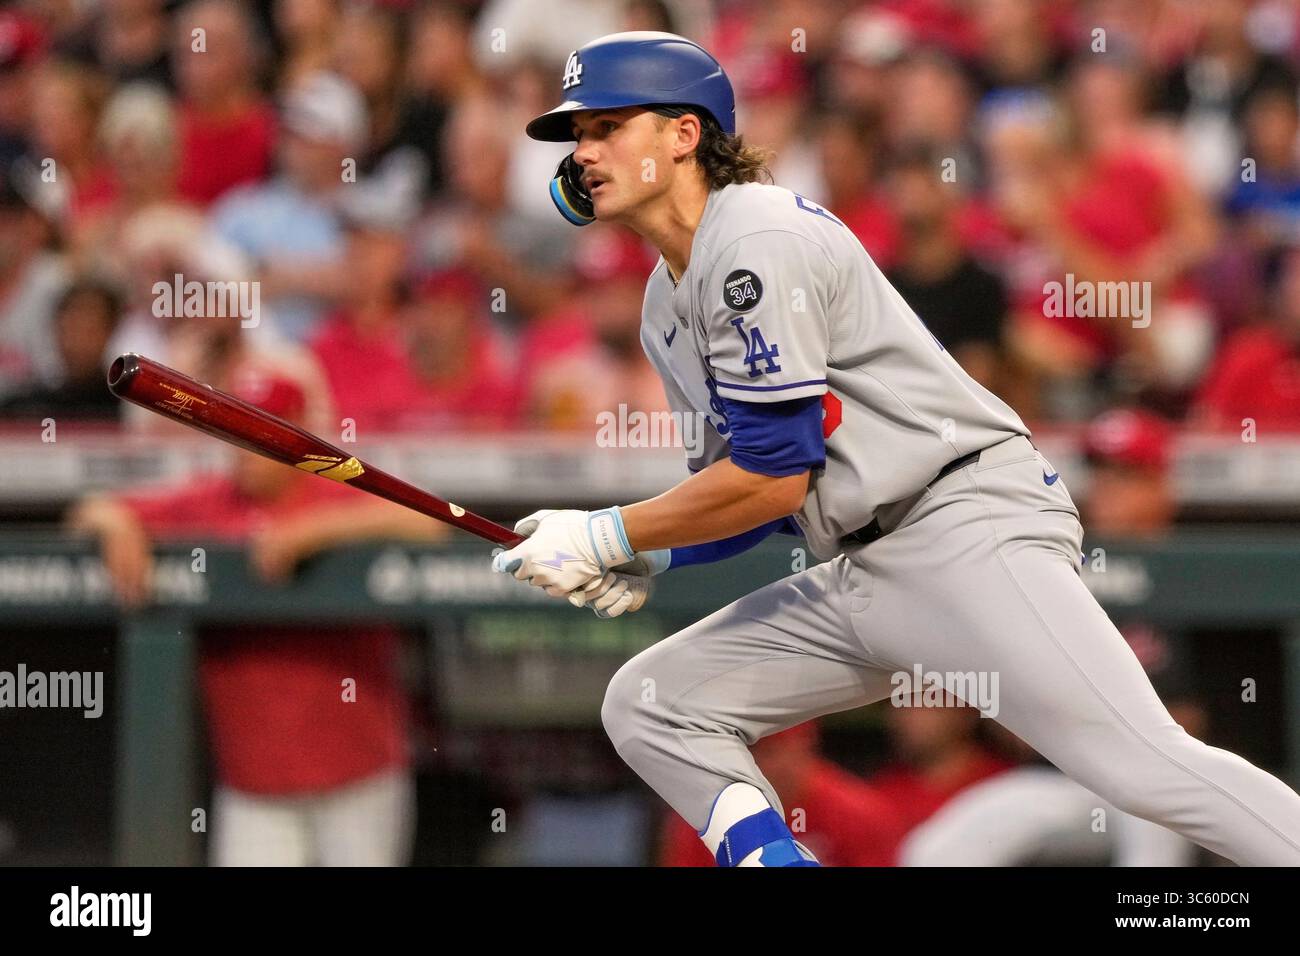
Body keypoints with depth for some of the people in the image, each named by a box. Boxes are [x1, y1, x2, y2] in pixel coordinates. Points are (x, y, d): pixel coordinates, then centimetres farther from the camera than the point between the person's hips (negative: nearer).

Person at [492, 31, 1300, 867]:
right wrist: (648, 558, 6)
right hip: (863, 573, 10)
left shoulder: (757, 239, -11)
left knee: (1143, 763, -24)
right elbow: (742, 494, 24)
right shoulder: (668, 310, 18)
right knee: (647, 705, 7)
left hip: (971, 524, -10)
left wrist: (609, 536, -7)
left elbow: (774, 477, -15)